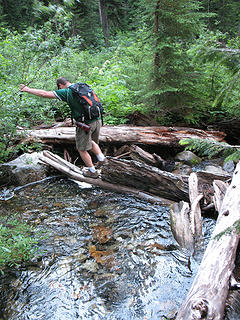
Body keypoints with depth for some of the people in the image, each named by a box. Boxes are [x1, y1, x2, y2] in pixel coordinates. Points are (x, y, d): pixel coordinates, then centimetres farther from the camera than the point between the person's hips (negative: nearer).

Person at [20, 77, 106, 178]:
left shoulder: (66, 92, -8)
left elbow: (45, 94, -8)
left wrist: (27, 89, 2)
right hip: (97, 120, 7)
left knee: (82, 149, 11)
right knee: (91, 141, 31)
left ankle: (92, 171, 21)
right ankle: (101, 157, 21)